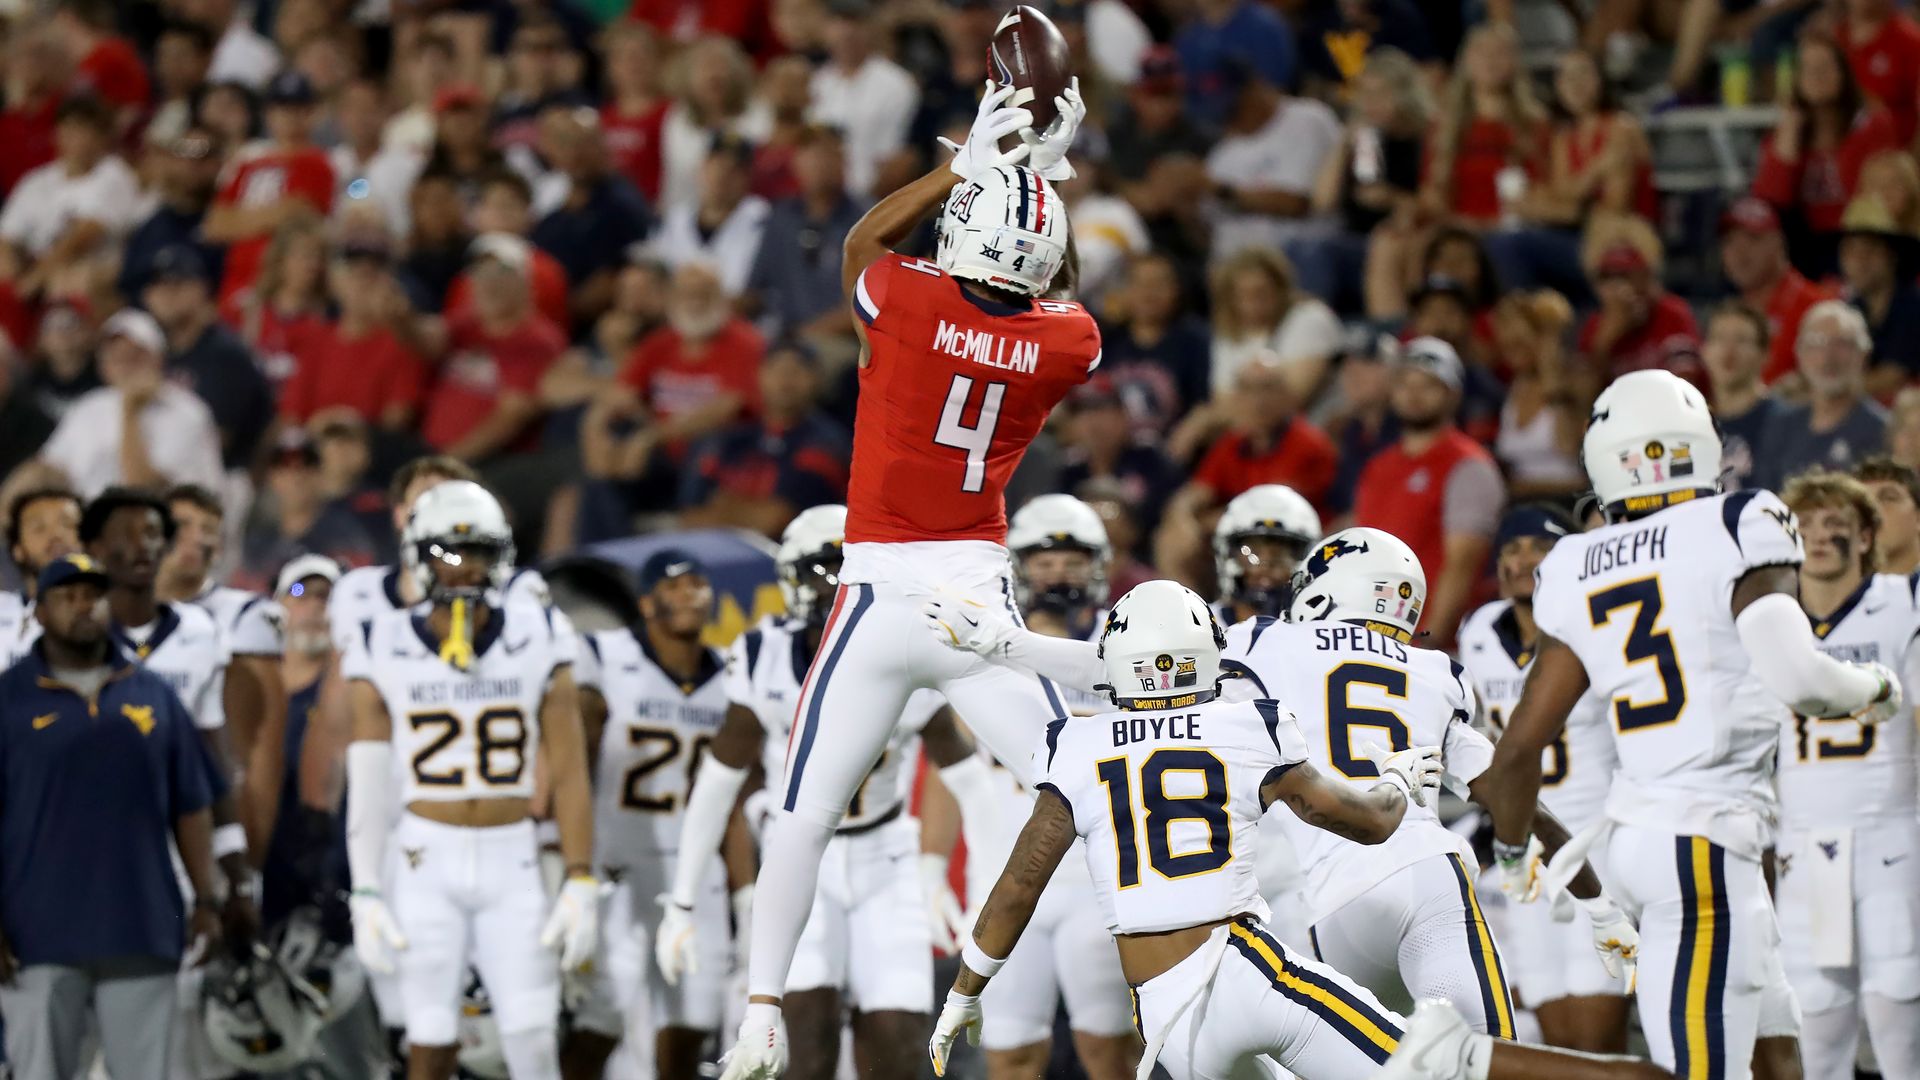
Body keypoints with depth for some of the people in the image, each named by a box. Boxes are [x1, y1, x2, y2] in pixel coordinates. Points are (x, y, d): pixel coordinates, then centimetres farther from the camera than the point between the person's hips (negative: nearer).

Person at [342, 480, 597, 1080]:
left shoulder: (538, 643, 1)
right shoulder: (384, 653, -1)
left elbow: (568, 773, 1)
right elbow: (368, 787, 1)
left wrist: (581, 884, -4)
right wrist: (366, 896, -3)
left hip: (513, 862, 1)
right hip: (427, 862, -1)